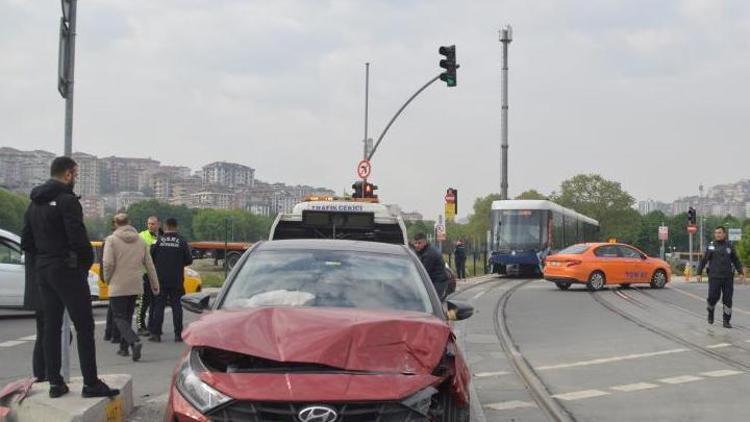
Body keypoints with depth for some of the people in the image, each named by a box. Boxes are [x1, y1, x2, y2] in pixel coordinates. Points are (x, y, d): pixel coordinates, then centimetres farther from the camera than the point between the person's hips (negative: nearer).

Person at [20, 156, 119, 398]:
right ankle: (91, 383, -5)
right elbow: (78, 236, -20)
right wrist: (88, 260, -6)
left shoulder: (34, 204, 14)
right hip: (67, 269, -8)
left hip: (43, 270, 8)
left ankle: (55, 382, 12)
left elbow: (27, 241, 16)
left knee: (51, 327, 10)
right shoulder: (67, 200, -13)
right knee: (84, 326, -4)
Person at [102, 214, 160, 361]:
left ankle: (135, 342, -24)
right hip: (135, 286, 5)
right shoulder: (140, 240, 8)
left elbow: (108, 263, -16)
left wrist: (107, 278, 2)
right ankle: (124, 347, 22)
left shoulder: (111, 240, -7)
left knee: (119, 318, -3)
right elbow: (149, 264, 9)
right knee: (127, 317, 18)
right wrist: (155, 284, 15)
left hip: (118, 286, -5)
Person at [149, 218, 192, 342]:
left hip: (161, 280, 0)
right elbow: (189, 260, -3)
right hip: (177, 280, 0)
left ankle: (156, 333, 3)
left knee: (158, 306, 5)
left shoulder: (159, 240, -4)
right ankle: (178, 334, 3)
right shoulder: (182, 241, -3)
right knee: (177, 306, 4)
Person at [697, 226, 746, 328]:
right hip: (714, 277, -1)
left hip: (728, 277, 1)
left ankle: (727, 321, 9)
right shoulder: (711, 246, 3)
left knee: (728, 299, 1)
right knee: (713, 297, -5)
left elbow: (736, 261, 11)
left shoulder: (730, 246, 7)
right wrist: (699, 273, 0)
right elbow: (703, 260, 4)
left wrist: (741, 272, 3)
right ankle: (710, 313, 25)